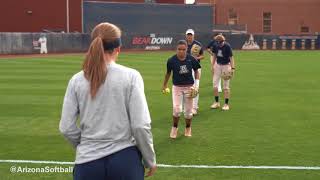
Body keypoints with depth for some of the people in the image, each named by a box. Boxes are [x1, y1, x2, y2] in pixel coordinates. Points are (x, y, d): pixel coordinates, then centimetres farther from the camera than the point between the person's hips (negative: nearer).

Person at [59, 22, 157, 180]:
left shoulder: (77, 80, -2)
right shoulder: (130, 76, -8)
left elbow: (66, 128, -1)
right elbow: (140, 126, -11)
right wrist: (150, 160, 3)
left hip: (88, 162, 2)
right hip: (125, 159, -1)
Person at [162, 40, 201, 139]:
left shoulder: (191, 59, -10)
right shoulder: (171, 60, -11)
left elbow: (196, 71, 5)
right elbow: (168, 73, 5)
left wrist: (196, 84, -5)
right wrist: (164, 85, 15)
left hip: (189, 87, 1)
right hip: (177, 87, -1)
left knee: (188, 110, 9)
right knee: (177, 109, -12)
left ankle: (188, 128, 32)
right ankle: (174, 128, 12)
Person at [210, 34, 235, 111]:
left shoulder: (227, 46, -18)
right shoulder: (215, 46, -5)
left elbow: (231, 57, -17)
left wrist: (232, 68, -25)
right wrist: (212, 66, 8)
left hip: (226, 65, -5)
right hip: (218, 65, 5)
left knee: (226, 86, -1)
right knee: (215, 84, 3)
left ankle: (226, 104, 6)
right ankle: (216, 102, 17)